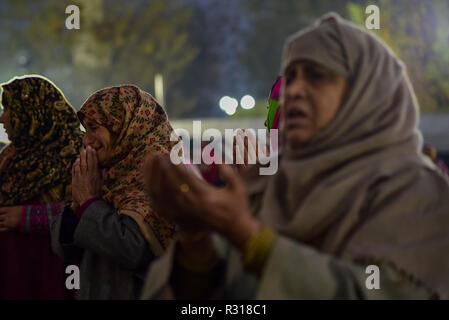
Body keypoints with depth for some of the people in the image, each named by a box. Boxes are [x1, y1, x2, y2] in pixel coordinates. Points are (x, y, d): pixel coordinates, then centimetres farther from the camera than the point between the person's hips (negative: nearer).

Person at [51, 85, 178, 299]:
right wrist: (78, 203, -8)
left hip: (138, 293, -7)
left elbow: (131, 247, -28)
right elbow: (64, 248, 9)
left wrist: (89, 201, -14)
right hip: (96, 292, 7)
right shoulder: (112, 174, 7)